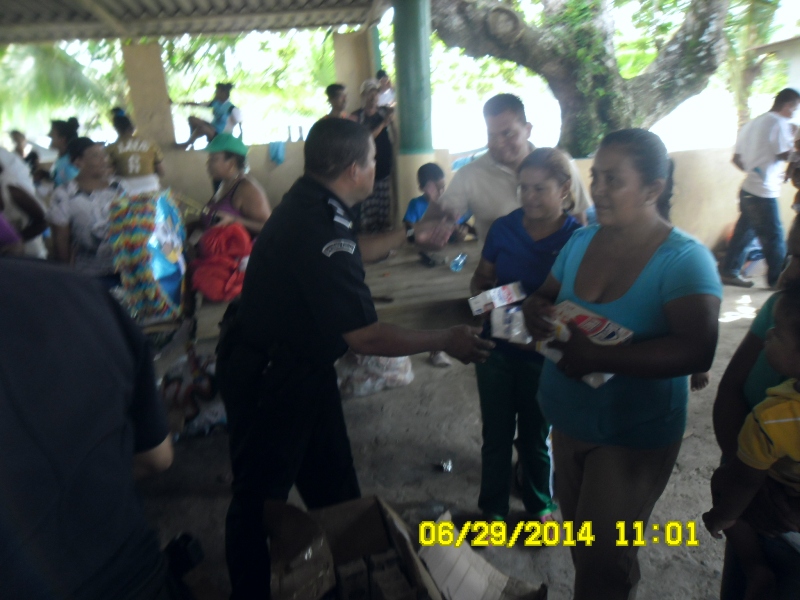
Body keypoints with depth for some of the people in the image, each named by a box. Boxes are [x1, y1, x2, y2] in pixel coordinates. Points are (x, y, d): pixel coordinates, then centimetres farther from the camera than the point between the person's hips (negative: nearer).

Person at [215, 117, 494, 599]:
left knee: (334, 486, 22)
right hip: (267, 378, -10)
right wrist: (445, 340, -16)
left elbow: (348, 257, 22)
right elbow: (365, 337, -29)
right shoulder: (318, 228, -31)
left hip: (301, 367, 10)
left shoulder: (309, 203, 1)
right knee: (261, 498, 11)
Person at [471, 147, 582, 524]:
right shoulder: (503, 228, -5)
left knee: (535, 438, 18)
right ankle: (492, 510, 36)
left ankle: (540, 506, 42)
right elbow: (482, 277, 6)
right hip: (496, 348, 3)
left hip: (543, 355, -2)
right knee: (496, 436, 15)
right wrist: (482, 298, -15)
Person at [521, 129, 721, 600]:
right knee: (577, 532, 25)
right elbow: (543, 296, 9)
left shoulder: (684, 259, -19)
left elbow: (697, 352, -29)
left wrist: (596, 356, -36)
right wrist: (537, 311, -16)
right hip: (568, 422, 6)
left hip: (635, 437, -5)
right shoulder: (581, 241, -2)